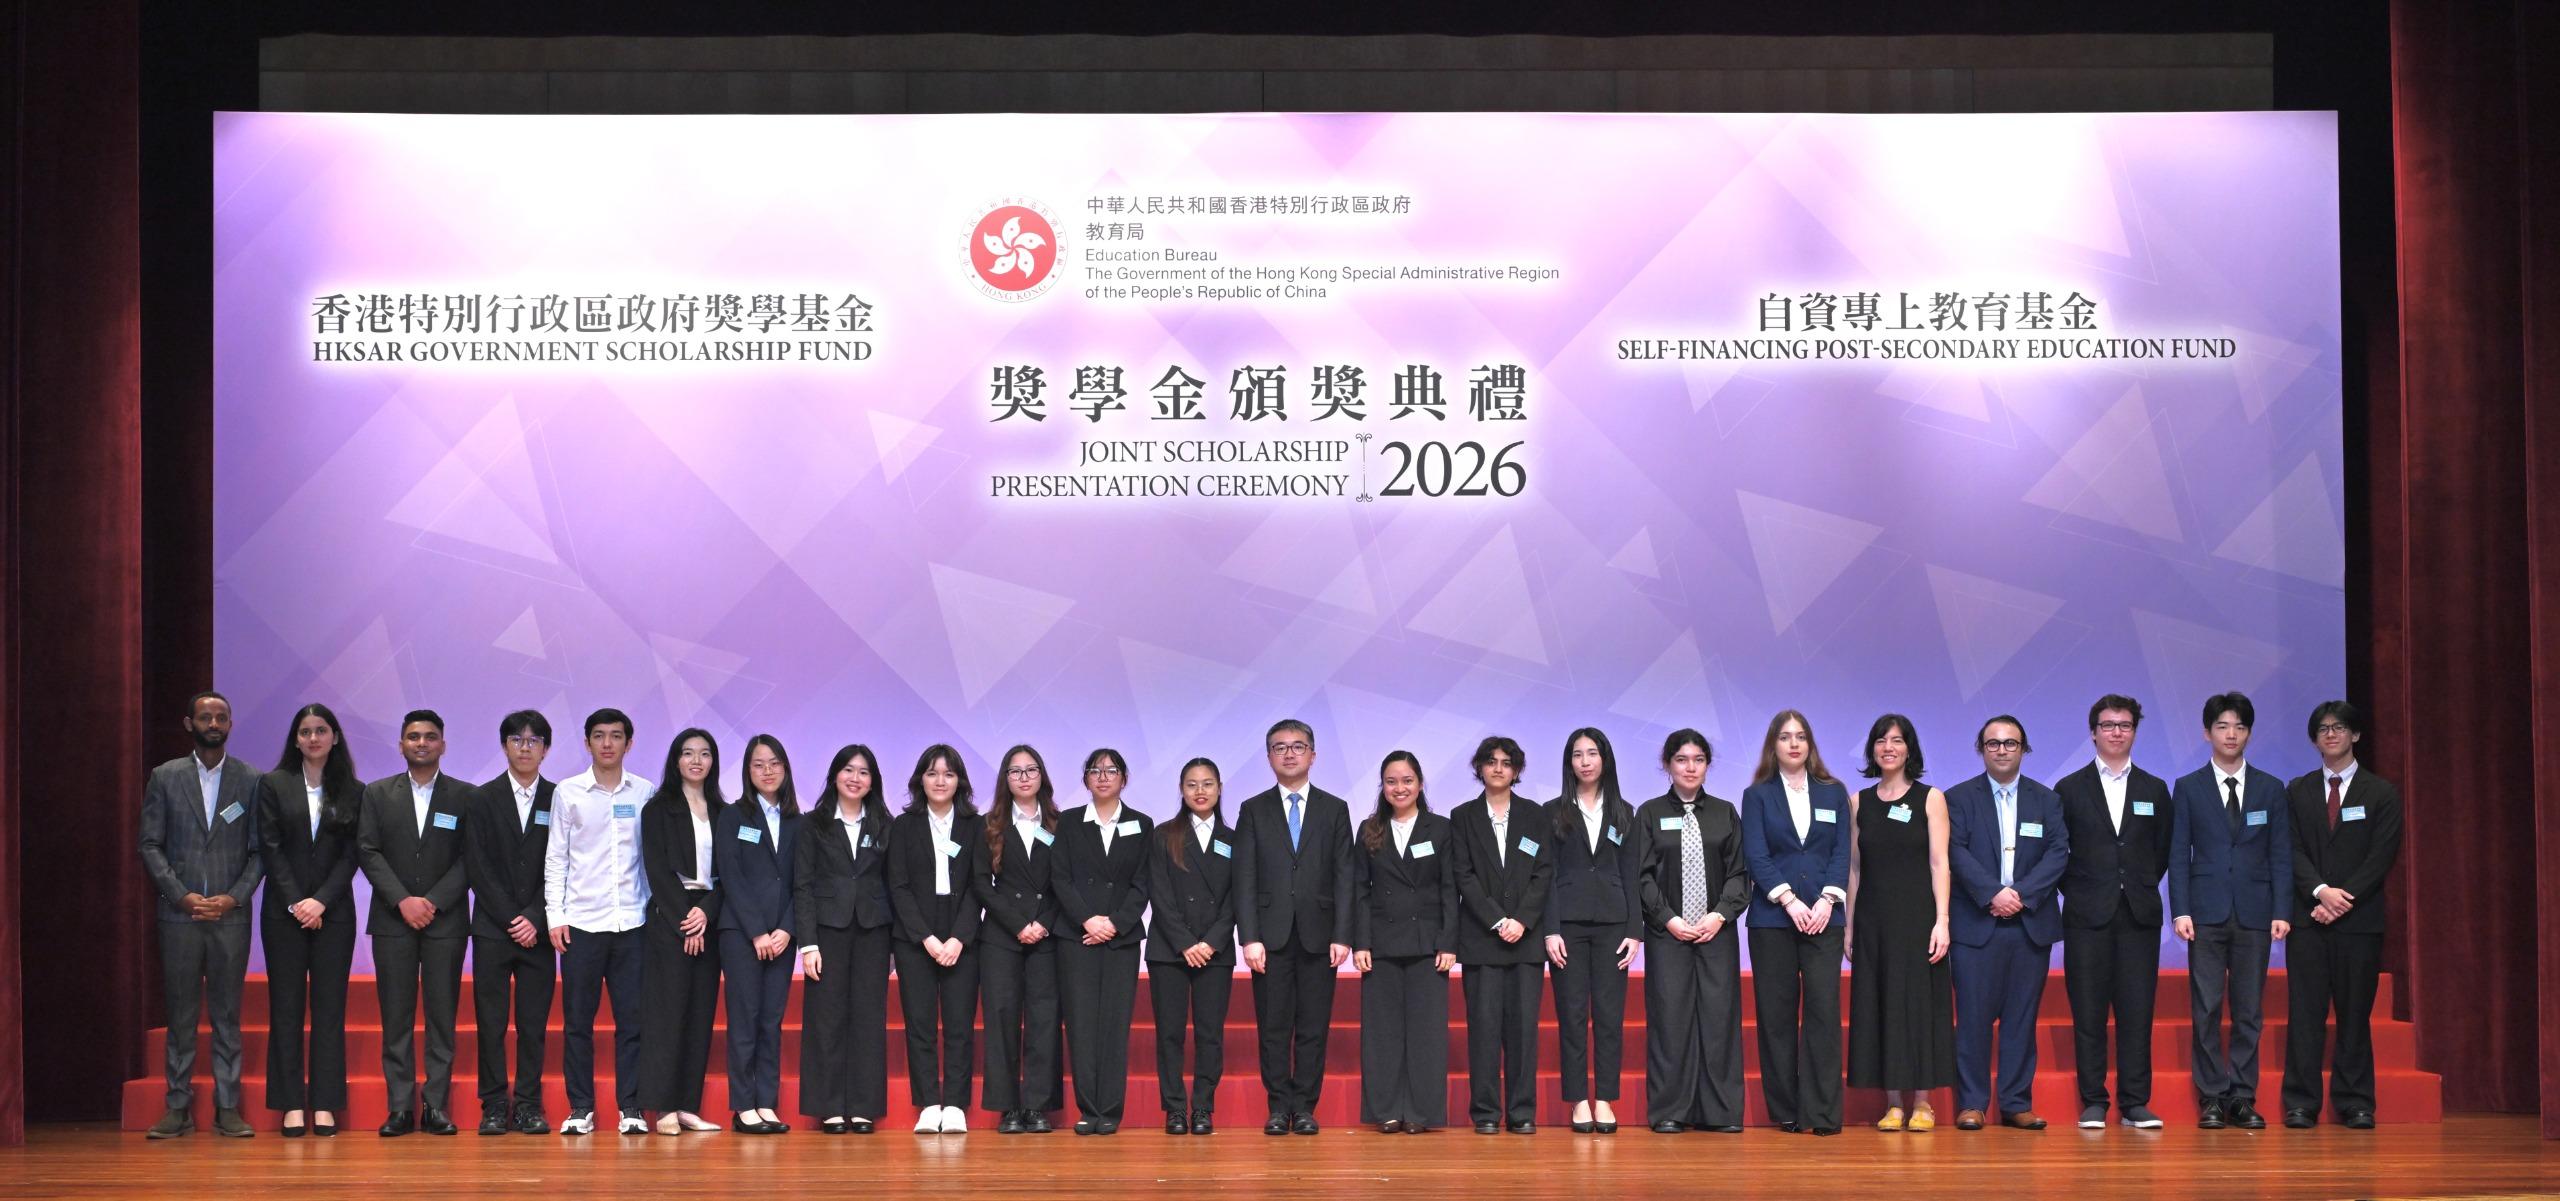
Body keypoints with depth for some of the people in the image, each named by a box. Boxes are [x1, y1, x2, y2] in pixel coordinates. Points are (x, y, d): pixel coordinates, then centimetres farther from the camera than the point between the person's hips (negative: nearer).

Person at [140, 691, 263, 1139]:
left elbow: (259, 850, 4)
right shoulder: (165, 778, 7)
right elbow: (151, 845, 3)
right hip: (179, 914, 0)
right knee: (181, 1014, 2)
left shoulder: (251, 781, 6)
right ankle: (178, 1107, 6)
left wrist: (233, 897, -9)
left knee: (227, 1015, 2)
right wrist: (183, 896, -8)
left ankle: (227, 1108, 4)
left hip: (231, 914, 0)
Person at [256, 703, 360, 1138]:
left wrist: (322, 901, -10)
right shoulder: (274, 786, 5)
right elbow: (270, 848, -1)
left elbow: (351, 854, 2)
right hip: (284, 911, -1)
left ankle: (325, 1105, 1)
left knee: (330, 1007, -1)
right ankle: (291, 1104, 0)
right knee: (286, 1006, -1)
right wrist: (295, 902, -10)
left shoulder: (352, 792, 8)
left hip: (333, 911, 1)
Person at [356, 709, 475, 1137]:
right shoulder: (378, 794, 10)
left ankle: (436, 1105, 0)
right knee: (396, 1017, -1)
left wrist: (433, 902, -11)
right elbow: (368, 852, 2)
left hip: (445, 921, -1)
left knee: (442, 1017, -2)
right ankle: (401, 1108, 0)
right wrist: (402, 900, -11)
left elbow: (469, 858, 0)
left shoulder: (464, 796, 6)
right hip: (392, 921, 1)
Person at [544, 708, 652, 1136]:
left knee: (633, 1018, 0)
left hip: (632, 922, 0)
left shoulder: (645, 793, 6)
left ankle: (631, 1108, 6)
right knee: (577, 1019, 2)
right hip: (581, 922, 0)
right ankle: (580, 1108, 8)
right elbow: (556, 858, 4)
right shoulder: (568, 793, 4)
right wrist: (554, 915, -2)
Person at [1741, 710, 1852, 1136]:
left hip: (1823, 915, 1)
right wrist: (1790, 901, -14)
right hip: (1772, 918, -1)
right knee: (1777, 1014, 0)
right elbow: (1756, 856, -3)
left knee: (1823, 1009, -8)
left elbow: (1842, 851, 6)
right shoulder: (1758, 795, 7)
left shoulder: (1833, 793, 12)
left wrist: (1827, 900, -9)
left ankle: (1822, 1112, -9)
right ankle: (1785, 1111, 4)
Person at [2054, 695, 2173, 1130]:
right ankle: (2093, 1103, 3)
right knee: (2088, 1013, -2)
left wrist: (2142, 889, 8)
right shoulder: (2070, 789, 6)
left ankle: (2135, 1103, 2)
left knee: (2137, 1012, -2)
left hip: (2139, 914, 1)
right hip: (2088, 915, -1)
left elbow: (2162, 851, 15)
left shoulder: (2154, 790, 11)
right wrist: (2078, 893, 2)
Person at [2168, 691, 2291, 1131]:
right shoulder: (2189, 788, 7)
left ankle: (2243, 1098, 6)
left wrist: (2282, 912, -2)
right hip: (2207, 911, -1)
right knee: (2207, 1010, -2)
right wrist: (2180, 910, -6)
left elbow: (2281, 855, 7)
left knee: (2249, 1011, 2)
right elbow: (2178, 854, 3)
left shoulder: (2271, 789, 10)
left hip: (2254, 913, 1)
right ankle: (2211, 1098, 2)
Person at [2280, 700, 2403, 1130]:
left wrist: (2342, 900, -12)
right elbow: (2292, 849, 3)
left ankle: (2355, 1104, 6)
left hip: (2360, 918, -1)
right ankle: (2300, 1105, -2)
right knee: (2304, 1013, -3)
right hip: (2308, 917, 1)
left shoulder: (2381, 793, 7)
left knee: (2355, 1013, 1)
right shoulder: (2298, 791, 12)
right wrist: (2320, 891, -14)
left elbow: (2382, 856, -2)